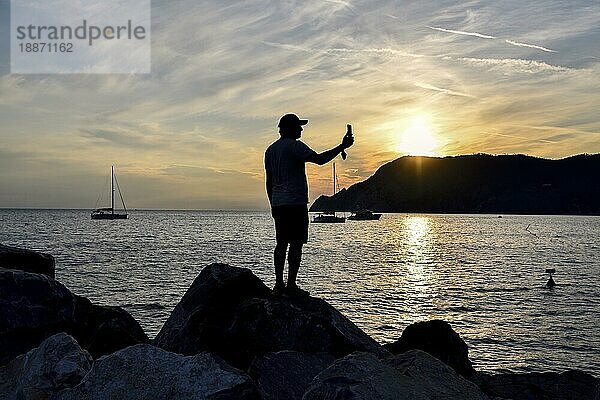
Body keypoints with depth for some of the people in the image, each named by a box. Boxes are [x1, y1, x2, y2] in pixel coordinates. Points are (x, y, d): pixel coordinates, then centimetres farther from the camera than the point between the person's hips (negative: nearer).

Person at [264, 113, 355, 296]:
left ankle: (279, 284, 10)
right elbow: (319, 159, -16)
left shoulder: (270, 150, 18)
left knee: (281, 243, 9)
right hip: (295, 202, -8)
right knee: (296, 243, -6)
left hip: (278, 203, 8)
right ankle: (291, 285, -7)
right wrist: (342, 146, -8)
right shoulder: (294, 146, -7)